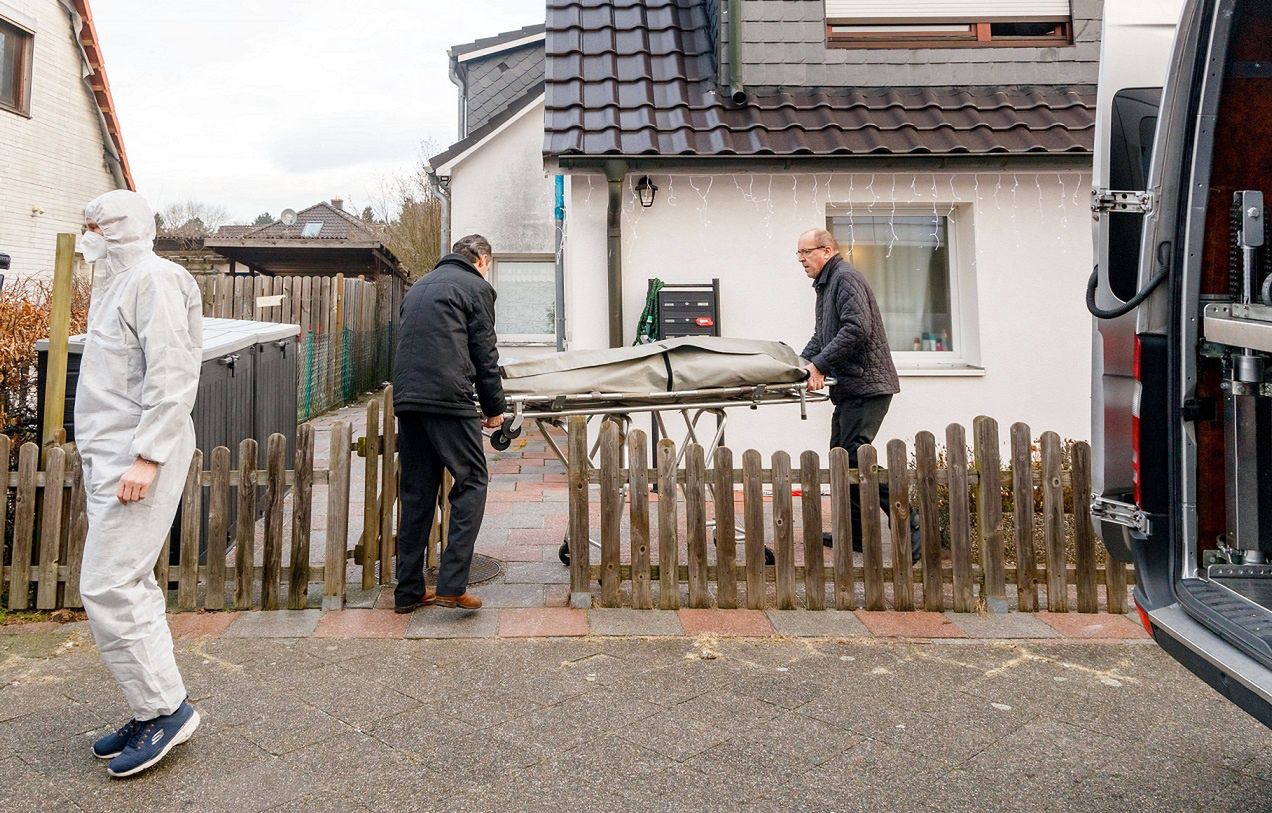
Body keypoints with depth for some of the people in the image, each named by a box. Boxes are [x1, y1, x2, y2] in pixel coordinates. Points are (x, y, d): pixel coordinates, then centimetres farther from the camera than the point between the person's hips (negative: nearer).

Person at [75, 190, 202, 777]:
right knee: (130, 586, 12)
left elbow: (172, 378, -20)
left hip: (138, 457, -10)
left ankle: (165, 708, 2)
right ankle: (154, 711, 21)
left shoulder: (154, 279, -11)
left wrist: (146, 457, -24)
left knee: (108, 587, -10)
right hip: (110, 458, 10)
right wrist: (103, 455, 16)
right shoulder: (117, 283, 20)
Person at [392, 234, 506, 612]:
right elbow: (484, 353, 0)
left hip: (405, 398, 7)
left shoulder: (419, 286, 26)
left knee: (416, 492, 11)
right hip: (448, 397, -7)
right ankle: (451, 584, -8)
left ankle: (408, 591, 13)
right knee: (471, 482, 0)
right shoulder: (476, 286, 4)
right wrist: (495, 406, 9)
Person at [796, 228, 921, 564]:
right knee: (841, 457, 12)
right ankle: (855, 531, 20)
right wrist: (803, 363, 7)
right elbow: (821, 336, 23)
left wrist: (820, 365, -23)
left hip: (866, 384, -10)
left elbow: (857, 328, -23)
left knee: (854, 457, -15)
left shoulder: (845, 278, -10)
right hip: (850, 386, 10)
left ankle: (910, 527, -10)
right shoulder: (826, 284, 22)